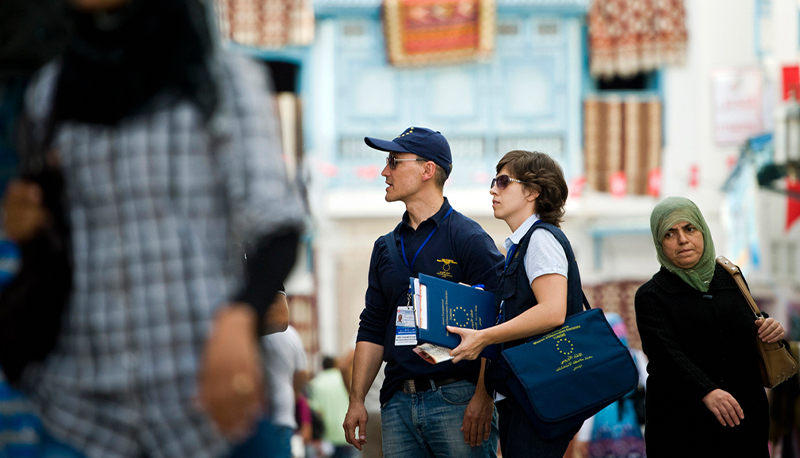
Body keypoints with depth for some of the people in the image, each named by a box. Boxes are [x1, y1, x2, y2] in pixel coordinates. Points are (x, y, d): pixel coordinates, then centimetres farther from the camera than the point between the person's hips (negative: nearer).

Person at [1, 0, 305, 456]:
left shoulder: (227, 80, 1)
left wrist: (236, 321, -29)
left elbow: (277, 226, -9)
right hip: (84, 397, 4)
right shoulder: (50, 92, 15)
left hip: (202, 384, -3)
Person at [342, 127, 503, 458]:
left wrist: (483, 397, -17)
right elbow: (372, 329, 20)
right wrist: (356, 400, 12)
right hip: (398, 404, 6)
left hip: (457, 402, -6)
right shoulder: (386, 248, 18)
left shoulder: (470, 240, -3)